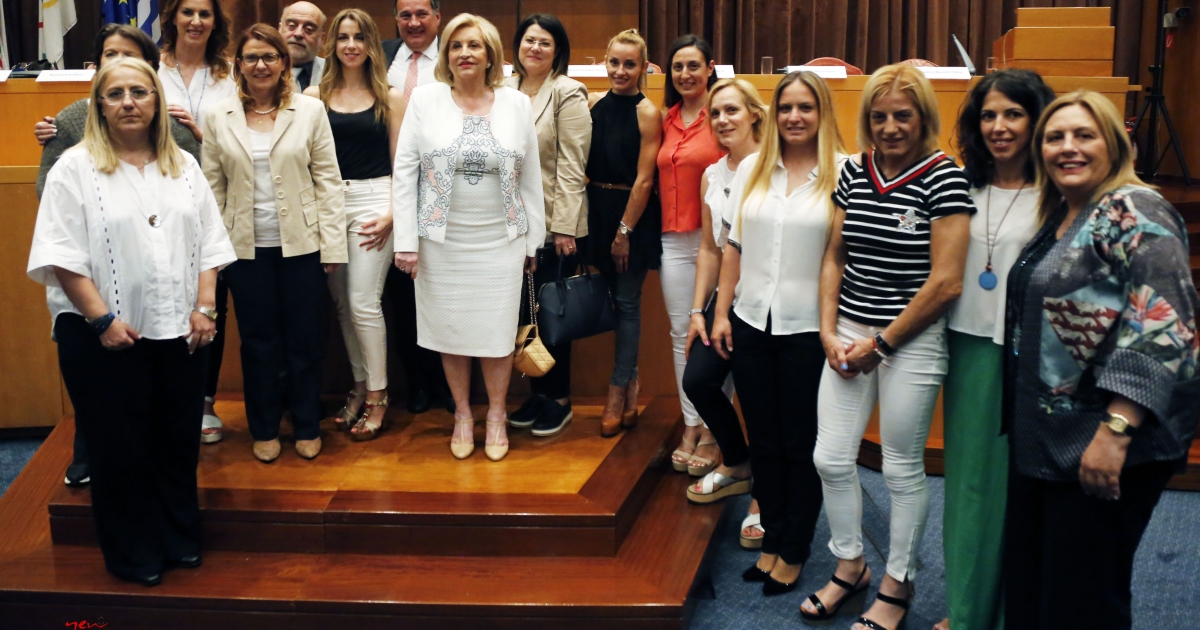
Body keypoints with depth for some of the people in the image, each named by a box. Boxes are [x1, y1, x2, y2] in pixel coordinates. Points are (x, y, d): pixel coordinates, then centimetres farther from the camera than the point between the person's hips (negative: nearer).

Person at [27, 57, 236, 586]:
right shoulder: (75, 167, -5)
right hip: (105, 338, -4)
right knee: (119, 448, 6)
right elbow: (62, 256, -10)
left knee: (179, 442, 13)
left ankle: (180, 541, 29)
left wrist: (203, 307, -1)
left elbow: (208, 244, 10)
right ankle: (132, 556, 21)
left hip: (177, 332, 4)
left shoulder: (183, 166, 10)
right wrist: (103, 320, -16)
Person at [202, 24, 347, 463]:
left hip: (301, 244, -1)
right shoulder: (220, 117, 4)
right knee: (258, 340, 10)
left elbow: (328, 180, -2)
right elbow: (212, 187, 5)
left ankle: (307, 428, 23)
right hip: (247, 246, 1)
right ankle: (264, 430, 24)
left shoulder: (310, 111, -1)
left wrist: (333, 245, -5)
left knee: (305, 339, 7)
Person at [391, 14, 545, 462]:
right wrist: (406, 241, -6)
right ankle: (462, 414, 26)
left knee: (497, 331, 5)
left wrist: (533, 240, 5)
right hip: (442, 240, 0)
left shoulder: (516, 104, 2)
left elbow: (530, 177, 6)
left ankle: (496, 416, 24)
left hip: (500, 240, 0)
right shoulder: (425, 99, -1)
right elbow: (404, 172, -2)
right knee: (450, 330, 8)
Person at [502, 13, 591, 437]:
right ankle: (536, 392, 25)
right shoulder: (504, 90, 6)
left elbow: (571, 165, -11)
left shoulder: (568, 93, -8)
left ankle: (559, 399, 18)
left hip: (554, 223, -5)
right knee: (523, 311, 10)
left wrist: (565, 226, -14)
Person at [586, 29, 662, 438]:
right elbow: (587, 166, 8)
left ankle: (619, 391, 11)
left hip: (633, 215, -5)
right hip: (598, 212, 5)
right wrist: (600, 224, 3)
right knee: (612, 300, 12)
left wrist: (625, 231, -11)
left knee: (627, 303, 2)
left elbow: (644, 180, -13)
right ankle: (630, 379, 26)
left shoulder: (647, 113, -11)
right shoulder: (596, 107, 5)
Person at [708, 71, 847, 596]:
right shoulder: (751, 170, 6)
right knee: (764, 440, 13)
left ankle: (794, 552, 22)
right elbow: (734, 247, 9)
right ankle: (772, 538, 28)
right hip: (752, 322, 4)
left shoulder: (842, 173, -8)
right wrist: (721, 312, 6)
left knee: (802, 445, 8)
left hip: (807, 328, -4)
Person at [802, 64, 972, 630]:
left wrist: (881, 344, -11)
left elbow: (945, 282, -15)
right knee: (830, 459, 7)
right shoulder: (854, 171, 5)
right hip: (849, 332, 5)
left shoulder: (943, 178, -12)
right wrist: (829, 331, 0)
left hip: (912, 339, -5)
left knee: (902, 467, 8)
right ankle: (850, 566, 29)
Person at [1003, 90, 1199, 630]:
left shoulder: (1134, 212, -14)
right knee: (1028, 583, 16)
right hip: (1044, 435, 9)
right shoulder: (1060, 217, 13)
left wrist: (1116, 430, -28)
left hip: (1102, 443, -9)